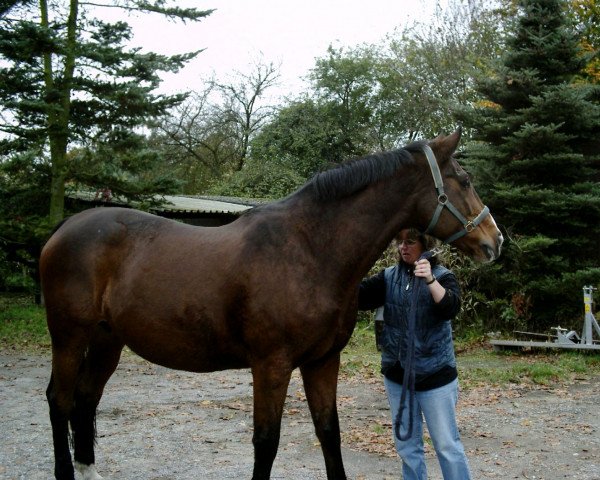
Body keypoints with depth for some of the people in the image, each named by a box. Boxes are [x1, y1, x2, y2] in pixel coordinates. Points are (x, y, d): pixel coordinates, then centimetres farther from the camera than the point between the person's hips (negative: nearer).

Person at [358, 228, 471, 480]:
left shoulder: (442, 276, -6)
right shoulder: (389, 276, 3)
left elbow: (451, 308, -24)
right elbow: (359, 296, -9)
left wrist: (430, 280, -39)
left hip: (435, 375, -4)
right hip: (397, 375, 4)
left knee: (447, 445, 4)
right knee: (407, 445, 14)